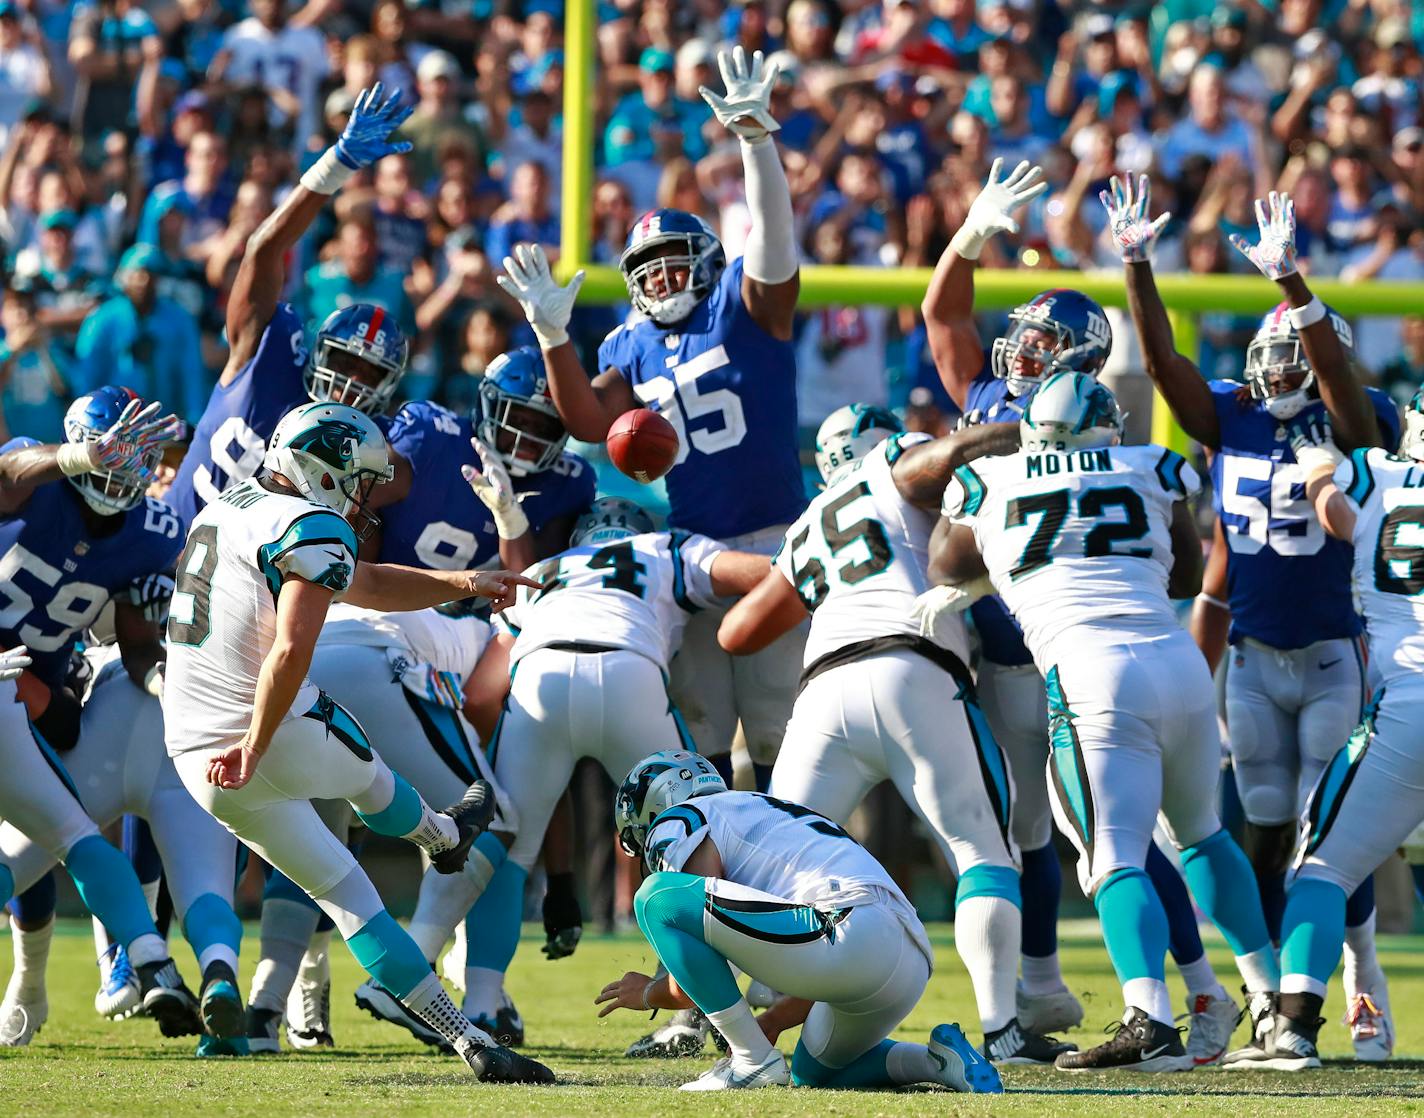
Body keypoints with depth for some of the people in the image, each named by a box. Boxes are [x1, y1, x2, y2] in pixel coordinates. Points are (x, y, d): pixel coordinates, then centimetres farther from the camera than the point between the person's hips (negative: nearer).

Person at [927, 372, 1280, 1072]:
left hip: (1091, 675, -3)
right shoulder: (1150, 471, 17)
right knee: (1199, 830, 25)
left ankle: (1151, 1022, -31)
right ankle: (1268, 993, 27)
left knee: (1115, 858, -10)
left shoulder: (988, 482, 13)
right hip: (1178, 663, 3)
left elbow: (948, 569, 33)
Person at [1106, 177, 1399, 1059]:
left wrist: (1290, 280, -40)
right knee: (1266, 833, 6)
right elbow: (1160, 359, -6)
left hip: (1335, 655, -4)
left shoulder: (1354, 424, -8)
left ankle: (1365, 986, 8)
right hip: (1254, 656, 4)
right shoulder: (1235, 419, 2)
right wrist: (1138, 266, -18)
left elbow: (1334, 371, -28)